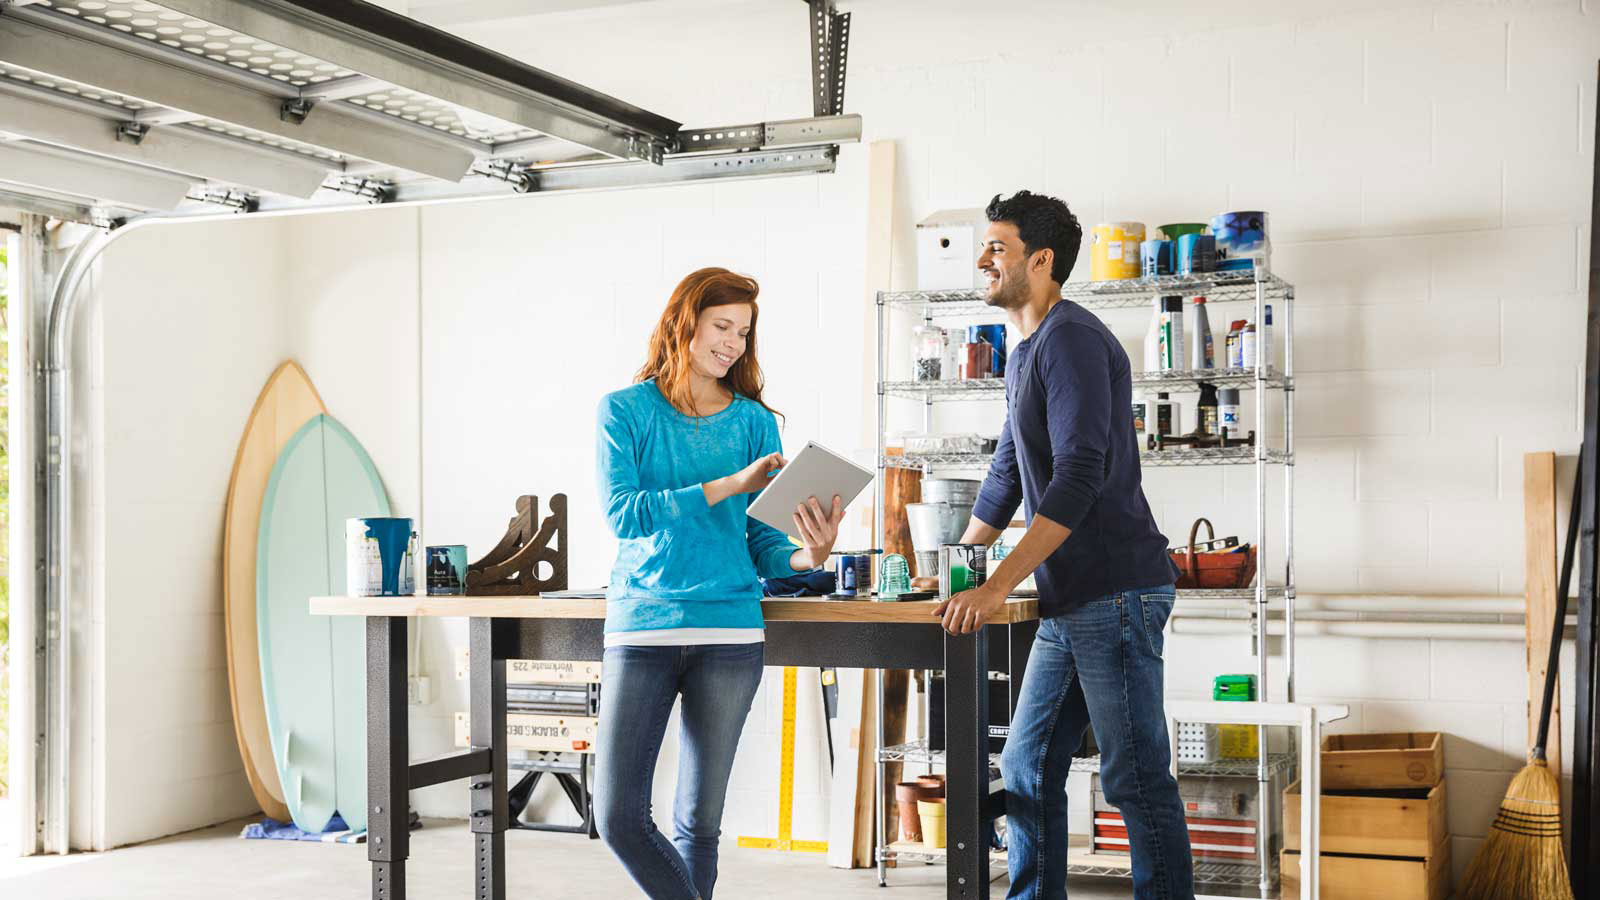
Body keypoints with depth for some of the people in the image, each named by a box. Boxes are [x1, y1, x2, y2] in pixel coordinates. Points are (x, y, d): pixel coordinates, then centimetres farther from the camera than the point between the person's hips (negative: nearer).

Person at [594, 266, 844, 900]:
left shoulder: (754, 422, 9)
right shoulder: (626, 411, 3)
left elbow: (762, 539, 7)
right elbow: (623, 514, -11)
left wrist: (806, 557, -15)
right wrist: (727, 485, -17)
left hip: (729, 632, 2)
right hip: (641, 627, -1)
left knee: (699, 824, 6)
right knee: (618, 818, -8)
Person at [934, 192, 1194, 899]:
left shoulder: (1071, 339, -13)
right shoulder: (1026, 355, 18)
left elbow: (1078, 477, -23)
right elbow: (1007, 473, 27)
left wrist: (995, 587, -26)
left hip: (1115, 593, -10)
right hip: (1070, 603, 10)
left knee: (1136, 781, -4)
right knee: (1028, 771, 12)